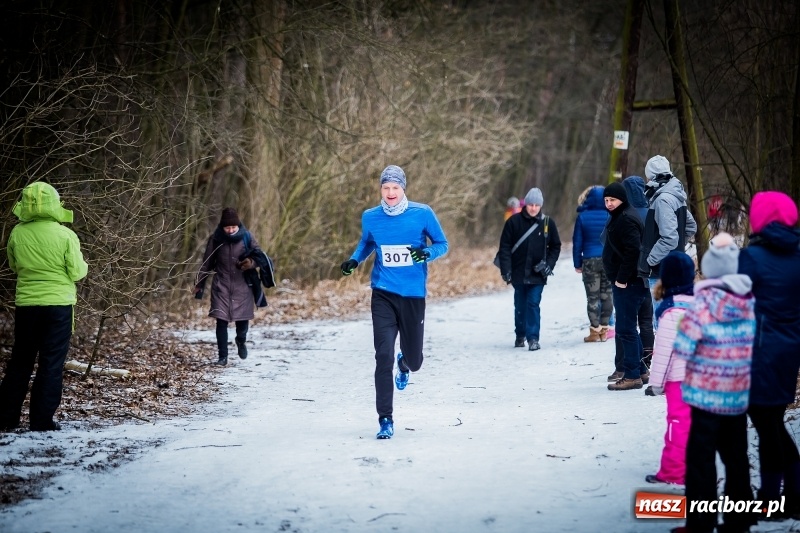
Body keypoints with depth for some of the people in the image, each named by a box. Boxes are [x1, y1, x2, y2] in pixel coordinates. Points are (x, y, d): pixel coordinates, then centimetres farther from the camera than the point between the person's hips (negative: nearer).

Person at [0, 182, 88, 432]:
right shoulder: (65, 235, -12)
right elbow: (77, 272, -8)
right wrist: (82, 265, 13)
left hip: (26, 304, 3)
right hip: (58, 304, -3)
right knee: (51, 363, 4)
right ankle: (42, 419, 3)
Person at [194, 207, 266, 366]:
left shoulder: (247, 237, -5)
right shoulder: (216, 239, -4)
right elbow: (207, 263, 6)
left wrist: (251, 263, -21)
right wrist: (199, 284, 9)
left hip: (242, 286, 0)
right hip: (222, 287, 0)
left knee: (243, 320, 4)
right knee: (221, 322, -4)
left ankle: (241, 341, 38)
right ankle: (223, 357, 6)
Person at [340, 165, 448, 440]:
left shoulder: (423, 214, -6)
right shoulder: (370, 217, 1)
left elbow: (442, 244, 3)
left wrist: (427, 253, -19)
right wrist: (354, 260, 1)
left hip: (413, 295, 0)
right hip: (383, 294, 0)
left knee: (414, 359, 10)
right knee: (383, 357, -12)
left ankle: (405, 364, 51)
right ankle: (385, 420, -5)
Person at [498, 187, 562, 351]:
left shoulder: (548, 223, 1)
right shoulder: (514, 221, -3)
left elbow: (556, 246, 9)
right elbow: (505, 246, -2)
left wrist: (548, 264, -4)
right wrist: (506, 269, -9)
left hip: (537, 274, -1)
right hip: (518, 273, 1)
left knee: (533, 304, -9)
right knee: (520, 305, 11)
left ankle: (533, 338, -8)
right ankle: (520, 335, 28)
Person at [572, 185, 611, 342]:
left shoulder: (582, 217, -4)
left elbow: (577, 242, -2)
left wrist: (577, 263, 4)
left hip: (590, 261, -1)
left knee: (592, 297, 3)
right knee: (606, 295, 10)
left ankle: (595, 330, 3)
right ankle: (604, 330, 12)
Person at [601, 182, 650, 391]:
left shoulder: (626, 219, -15)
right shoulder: (618, 217, 18)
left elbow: (632, 251, -24)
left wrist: (622, 279, -21)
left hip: (628, 283, -11)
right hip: (622, 281, 11)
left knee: (626, 329, -8)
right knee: (627, 328, 16)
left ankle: (632, 376, -4)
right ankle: (640, 371, 24)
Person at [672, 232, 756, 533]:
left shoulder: (704, 300, -16)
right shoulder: (751, 299, -2)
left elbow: (683, 347, -17)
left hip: (707, 392, -5)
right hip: (741, 393, 5)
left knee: (701, 456, 3)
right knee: (736, 455, 16)